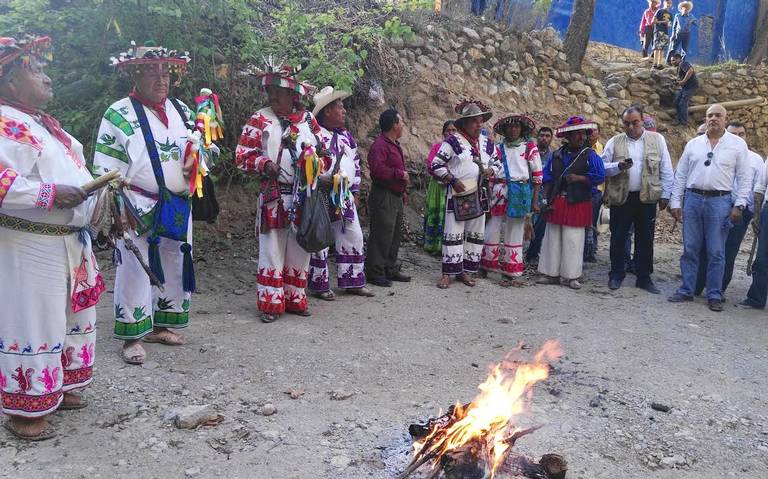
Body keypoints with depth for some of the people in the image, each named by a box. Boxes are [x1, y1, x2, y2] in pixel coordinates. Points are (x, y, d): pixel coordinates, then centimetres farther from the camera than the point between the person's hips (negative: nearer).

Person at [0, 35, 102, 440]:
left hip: (71, 243, 10)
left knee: (69, 317, 19)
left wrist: (101, 199, 12)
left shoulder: (44, 123, 17)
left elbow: (73, 174, 24)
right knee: (33, 323, -2)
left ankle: (59, 387, 36)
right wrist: (50, 194, -27)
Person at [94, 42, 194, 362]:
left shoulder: (180, 110, 10)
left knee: (174, 269, 14)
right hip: (139, 210, -6)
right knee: (135, 271, 0)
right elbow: (106, 169, -9)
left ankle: (159, 325, 30)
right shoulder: (119, 115, -7)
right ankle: (132, 336, 13)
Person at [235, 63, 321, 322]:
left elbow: (322, 149, 19)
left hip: (304, 197, 4)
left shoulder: (308, 119, 9)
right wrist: (263, 164, -20)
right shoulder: (260, 120, -1)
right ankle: (270, 304, 8)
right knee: (272, 250, -1)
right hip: (274, 196, -4)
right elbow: (242, 155, -4)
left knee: (299, 251, 11)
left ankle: (295, 300, 23)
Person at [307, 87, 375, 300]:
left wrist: (355, 192, 17)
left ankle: (353, 282, 20)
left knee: (354, 237, 9)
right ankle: (319, 285, 11)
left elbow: (355, 163, 20)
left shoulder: (345, 135, 15)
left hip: (344, 197, 8)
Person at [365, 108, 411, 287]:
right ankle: (375, 273, 1)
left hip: (396, 197, 10)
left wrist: (403, 190, 25)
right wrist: (401, 174, -19)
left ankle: (391, 270, 25)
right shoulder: (379, 145, -15)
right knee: (382, 236, -7)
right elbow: (377, 170, -28)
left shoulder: (395, 145, 18)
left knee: (395, 235, 15)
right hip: (383, 197, -10)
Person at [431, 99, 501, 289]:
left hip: (479, 195, 6)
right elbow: (436, 164, -7)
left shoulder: (488, 143, 11)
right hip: (457, 193, -6)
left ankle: (466, 271, 19)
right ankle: (448, 273, 1)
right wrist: (453, 180, -14)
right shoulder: (453, 141, -6)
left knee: (476, 234, 9)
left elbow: (498, 164, 21)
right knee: (453, 233, -4)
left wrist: (491, 170, -2)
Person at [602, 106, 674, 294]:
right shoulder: (614, 142, 3)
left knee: (645, 239, 7)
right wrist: (618, 166, -18)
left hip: (647, 198, 0)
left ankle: (644, 278, 17)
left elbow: (666, 171, 6)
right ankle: (616, 275, 20)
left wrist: (665, 195, 2)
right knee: (618, 238, 6)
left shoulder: (657, 140, 5)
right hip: (620, 198, 0)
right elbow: (603, 167, 1)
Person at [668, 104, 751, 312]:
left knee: (716, 252, 3)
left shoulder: (737, 144, 3)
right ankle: (686, 291, 15)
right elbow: (680, 175, 10)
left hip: (720, 202, -2)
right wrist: (675, 202, 5)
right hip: (693, 199, 2)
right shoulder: (693, 144, 9)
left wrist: (739, 205, -7)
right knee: (689, 249, 6)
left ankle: (714, 295, 11)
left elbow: (744, 178, 1)